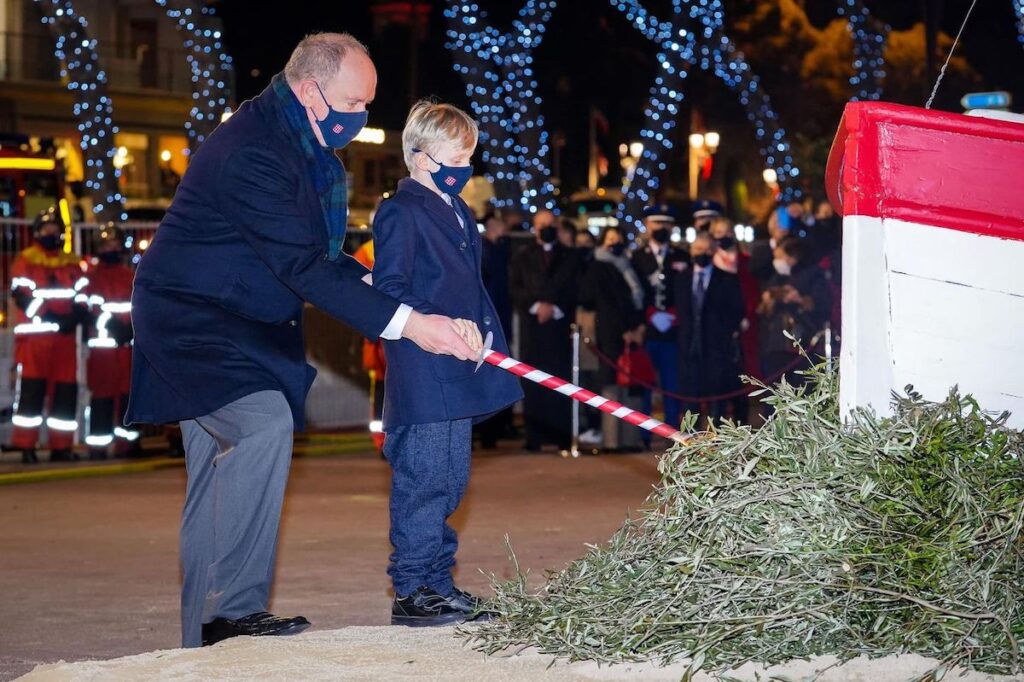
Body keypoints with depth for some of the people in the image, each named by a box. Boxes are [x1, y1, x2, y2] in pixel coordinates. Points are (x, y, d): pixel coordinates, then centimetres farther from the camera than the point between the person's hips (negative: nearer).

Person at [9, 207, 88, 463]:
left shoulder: (73, 264, 15)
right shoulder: (25, 261, 0)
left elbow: (82, 297, 12)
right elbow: (23, 297, -9)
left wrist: (76, 315, -10)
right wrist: (51, 318, -18)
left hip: (65, 337, 5)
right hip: (33, 336, -5)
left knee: (65, 390, 4)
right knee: (31, 390, -6)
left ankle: (61, 447, 9)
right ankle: (26, 447, -5)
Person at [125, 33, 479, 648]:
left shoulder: (304, 143, 8)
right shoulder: (252, 152, -25)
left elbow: (318, 251, 20)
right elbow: (303, 267, -30)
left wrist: (375, 286, 3)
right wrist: (404, 321, -32)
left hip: (246, 323, 10)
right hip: (190, 318, -10)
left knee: (218, 475, 10)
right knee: (264, 424, -28)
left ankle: (206, 636, 14)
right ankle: (234, 608, -26)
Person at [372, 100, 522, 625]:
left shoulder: (459, 213, 19)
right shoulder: (401, 212, -9)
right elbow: (389, 288, -16)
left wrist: (487, 335, 15)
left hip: (458, 375, 9)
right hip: (421, 375, -9)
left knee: (450, 480, 12)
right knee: (424, 478, -8)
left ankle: (438, 582, 19)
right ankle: (411, 591, -3)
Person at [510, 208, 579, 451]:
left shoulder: (569, 258, 14)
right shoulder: (522, 257, 15)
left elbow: (573, 290, 6)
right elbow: (516, 288, 5)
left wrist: (555, 308, -9)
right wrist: (536, 306, -10)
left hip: (561, 323, 0)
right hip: (531, 326, 0)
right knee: (533, 382, -5)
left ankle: (562, 435, -6)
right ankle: (534, 435, -5)